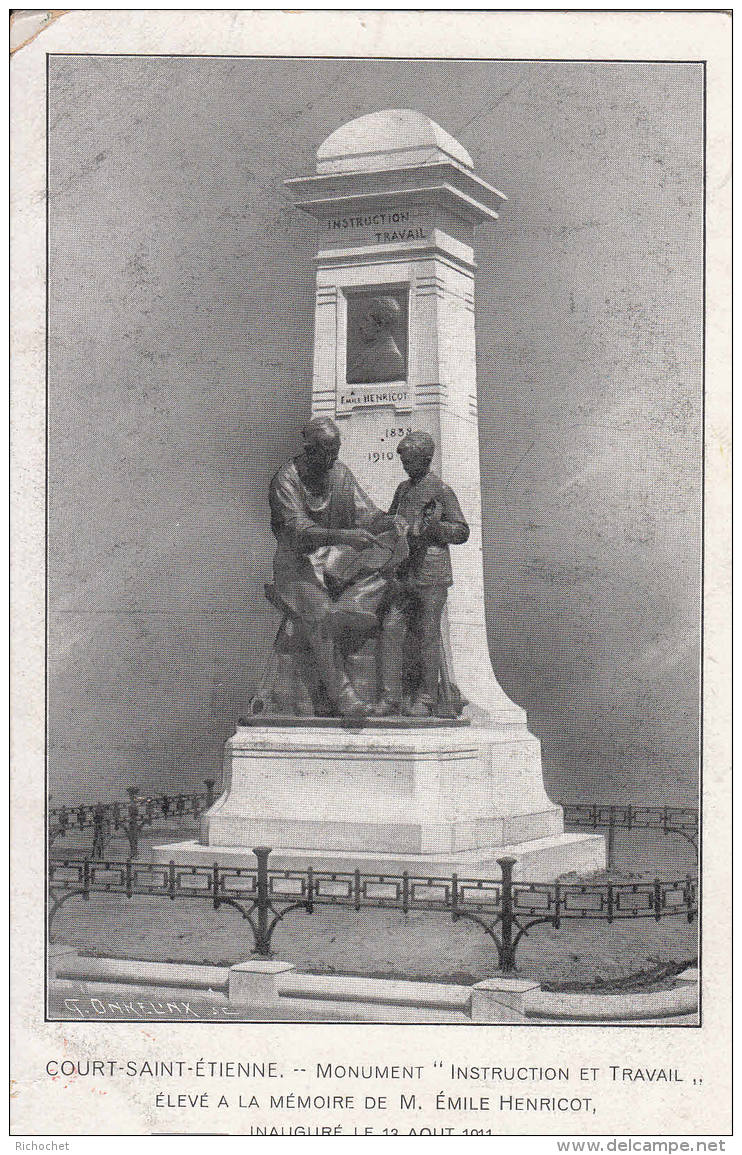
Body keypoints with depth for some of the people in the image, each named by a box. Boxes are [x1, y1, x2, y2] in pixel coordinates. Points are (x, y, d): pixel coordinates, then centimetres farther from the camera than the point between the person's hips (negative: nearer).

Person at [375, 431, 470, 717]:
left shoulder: (442, 491, -2)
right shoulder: (403, 489, 17)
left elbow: (462, 532, -1)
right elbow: (390, 521, 32)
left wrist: (436, 527, -17)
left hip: (431, 574, -6)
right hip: (402, 572, 6)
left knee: (427, 635, -1)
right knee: (391, 630, -4)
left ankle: (426, 698, 8)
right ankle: (390, 697, -2)